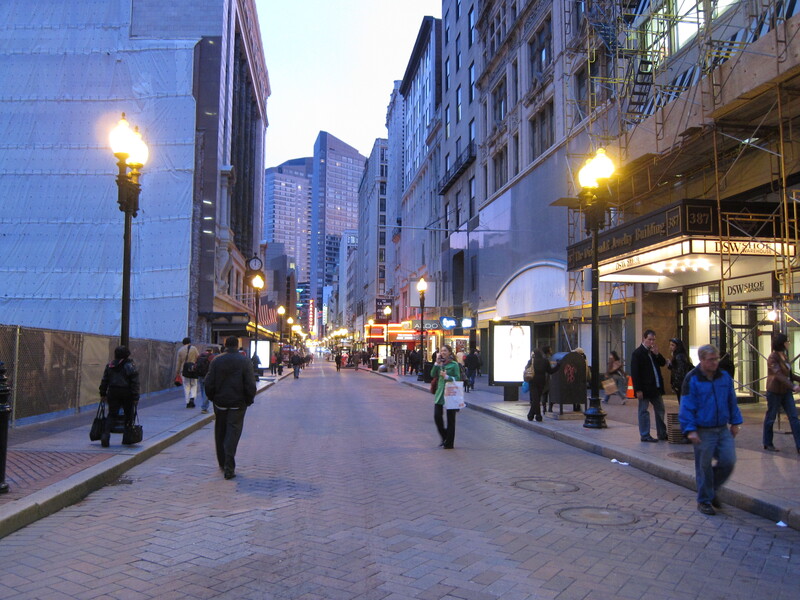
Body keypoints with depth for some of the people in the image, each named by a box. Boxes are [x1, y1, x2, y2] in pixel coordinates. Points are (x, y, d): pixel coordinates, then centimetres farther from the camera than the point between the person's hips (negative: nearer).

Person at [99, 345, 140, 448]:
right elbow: (135, 383, -10)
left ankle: (105, 435, -13)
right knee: (128, 415, 13)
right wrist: (136, 397, -7)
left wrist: (103, 394, 17)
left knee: (111, 415, 7)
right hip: (126, 394, -3)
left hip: (113, 393, 3)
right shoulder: (130, 366, -7)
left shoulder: (110, 365, 7)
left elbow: (104, 381, 10)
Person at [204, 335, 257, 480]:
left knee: (220, 433, 16)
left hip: (220, 403, 2)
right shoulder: (244, 361, -6)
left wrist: (213, 397, 13)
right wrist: (249, 400, 3)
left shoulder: (216, 361, -1)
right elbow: (250, 385, -10)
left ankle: (222, 463, 27)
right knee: (233, 433, -2)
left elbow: (209, 383, -1)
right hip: (237, 403, -2)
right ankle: (229, 467, -9)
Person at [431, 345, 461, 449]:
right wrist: (437, 362, -8)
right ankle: (444, 437, 23)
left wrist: (447, 377, -21)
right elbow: (433, 374, -2)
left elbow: (458, 378, -8)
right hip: (440, 393, 5)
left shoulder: (454, 364, -4)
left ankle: (449, 443, 11)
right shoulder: (440, 364, 10)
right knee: (437, 416, 0)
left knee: (450, 418, 3)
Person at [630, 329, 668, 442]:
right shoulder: (637, 353, -11)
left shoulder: (653, 351, 12)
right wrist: (638, 390, -19)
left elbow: (663, 363, 11)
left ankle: (662, 433, 25)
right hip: (644, 388, -8)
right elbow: (634, 373, -15)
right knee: (644, 411, 0)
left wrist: (657, 354, -7)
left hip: (656, 387, 8)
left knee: (660, 410, 14)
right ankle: (645, 435, 6)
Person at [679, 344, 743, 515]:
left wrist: (735, 422, 13)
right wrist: (690, 430, -16)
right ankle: (704, 501, 19)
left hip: (723, 429, 5)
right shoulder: (692, 379, -11)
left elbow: (732, 401, 15)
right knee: (704, 467, 3)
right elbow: (686, 406, -12)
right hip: (703, 431, -5)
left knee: (728, 461, 2)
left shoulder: (725, 376, 5)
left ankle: (712, 490, 27)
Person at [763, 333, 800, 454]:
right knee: (770, 417, 5)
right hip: (774, 392, -8)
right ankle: (768, 444, 17)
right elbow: (779, 375, -26)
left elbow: (789, 374, 18)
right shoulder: (772, 357, -15)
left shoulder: (783, 356, 10)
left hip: (786, 391, 8)